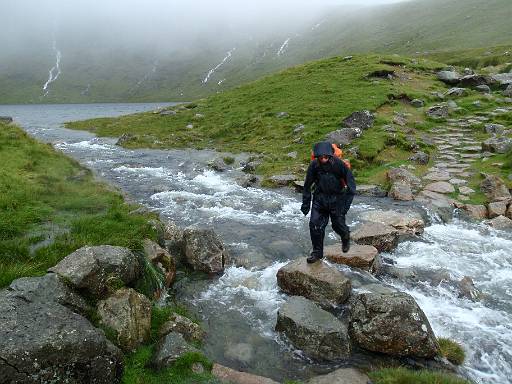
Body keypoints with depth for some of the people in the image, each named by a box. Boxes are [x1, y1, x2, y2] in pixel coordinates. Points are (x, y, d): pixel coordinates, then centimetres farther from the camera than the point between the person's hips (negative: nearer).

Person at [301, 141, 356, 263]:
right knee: (315, 224, -4)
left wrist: (348, 199, -16)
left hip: (337, 199, -2)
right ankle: (317, 252, 12)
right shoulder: (314, 165, -12)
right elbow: (307, 185, 0)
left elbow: (351, 182, -9)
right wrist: (305, 203, 3)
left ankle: (346, 237, 41)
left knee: (338, 224, 4)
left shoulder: (339, 164, -18)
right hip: (320, 197, 2)